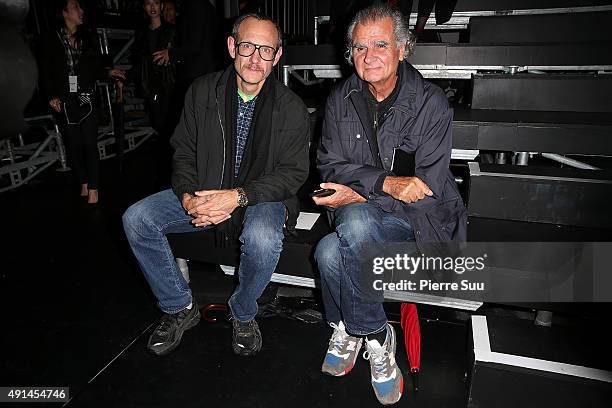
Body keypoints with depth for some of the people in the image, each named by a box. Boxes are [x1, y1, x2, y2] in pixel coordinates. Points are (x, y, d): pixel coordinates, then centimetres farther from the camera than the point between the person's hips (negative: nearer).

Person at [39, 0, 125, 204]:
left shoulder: (88, 39, 7)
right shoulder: (50, 42, 3)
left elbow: (96, 69, 9)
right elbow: (45, 73, 6)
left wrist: (109, 72, -10)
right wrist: (51, 96, -6)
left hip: (87, 100, 0)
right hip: (64, 103, 0)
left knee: (90, 145, -5)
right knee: (73, 145, 7)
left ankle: (93, 188, 4)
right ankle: (83, 183, 22)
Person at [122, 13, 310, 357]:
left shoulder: (292, 108, -9)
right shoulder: (203, 91, -1)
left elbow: (294, 172, -12)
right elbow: (184, 151, 5)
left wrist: (239, 196, -26)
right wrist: (188, 197, -15)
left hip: (260, 198, -3)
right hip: (203, 193, 4)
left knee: (262, 238, -37)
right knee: (137, 219, -13)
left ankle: (244, 314, -3)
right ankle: (180, 308, 6)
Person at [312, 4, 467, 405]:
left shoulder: (431, 103, -8)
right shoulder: (341, 99, 4)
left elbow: (430, 187, -13)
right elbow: (330, 166, -2)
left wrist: (362, 193, -18)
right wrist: (386, 183, -19)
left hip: (420, 219, -3)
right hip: (358, 210, 3)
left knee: (355, 220, -34)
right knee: (330, 252, -30)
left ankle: (348, 329, -7)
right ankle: (377, 339, 0)